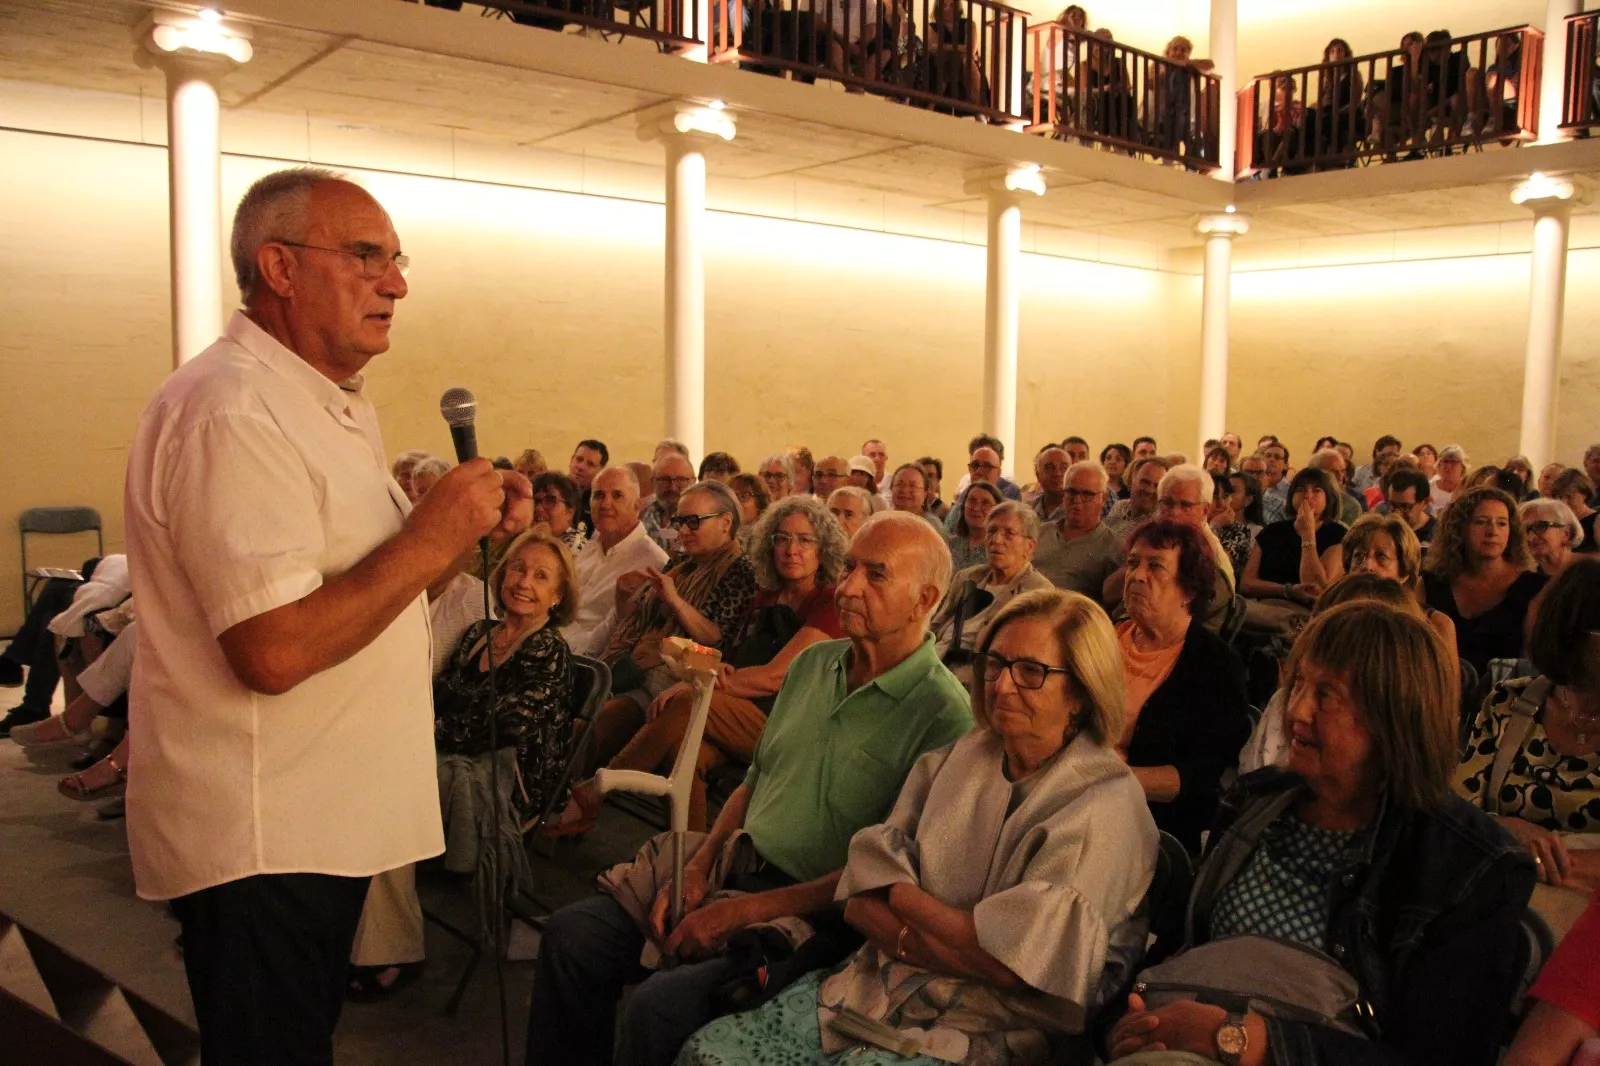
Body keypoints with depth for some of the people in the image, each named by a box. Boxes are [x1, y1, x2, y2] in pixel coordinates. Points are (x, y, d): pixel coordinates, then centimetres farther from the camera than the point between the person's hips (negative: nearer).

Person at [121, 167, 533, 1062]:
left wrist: (473, 527, 4)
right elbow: (274, 651, -29)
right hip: (259, 842, -9)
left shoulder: (340, 408, 12)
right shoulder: (230, 412, -21)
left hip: (325, 818, 10)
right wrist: (432, 536, -22)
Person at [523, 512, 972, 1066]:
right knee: (572, 932, -2)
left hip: (813, 917, -7)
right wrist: (696, 869, 0)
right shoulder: (812, 663, 9)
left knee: (660, 1003, -24)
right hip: (732, 874, 7)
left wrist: (745, 911, -18)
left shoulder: (942, 714, -15)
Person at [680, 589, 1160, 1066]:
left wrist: (901, 897, -9)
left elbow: (1012, 964, -18)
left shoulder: (1105, 806, -10)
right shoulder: (954, 759, 8)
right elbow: (861, 903, 1)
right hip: (877, 987, 6)